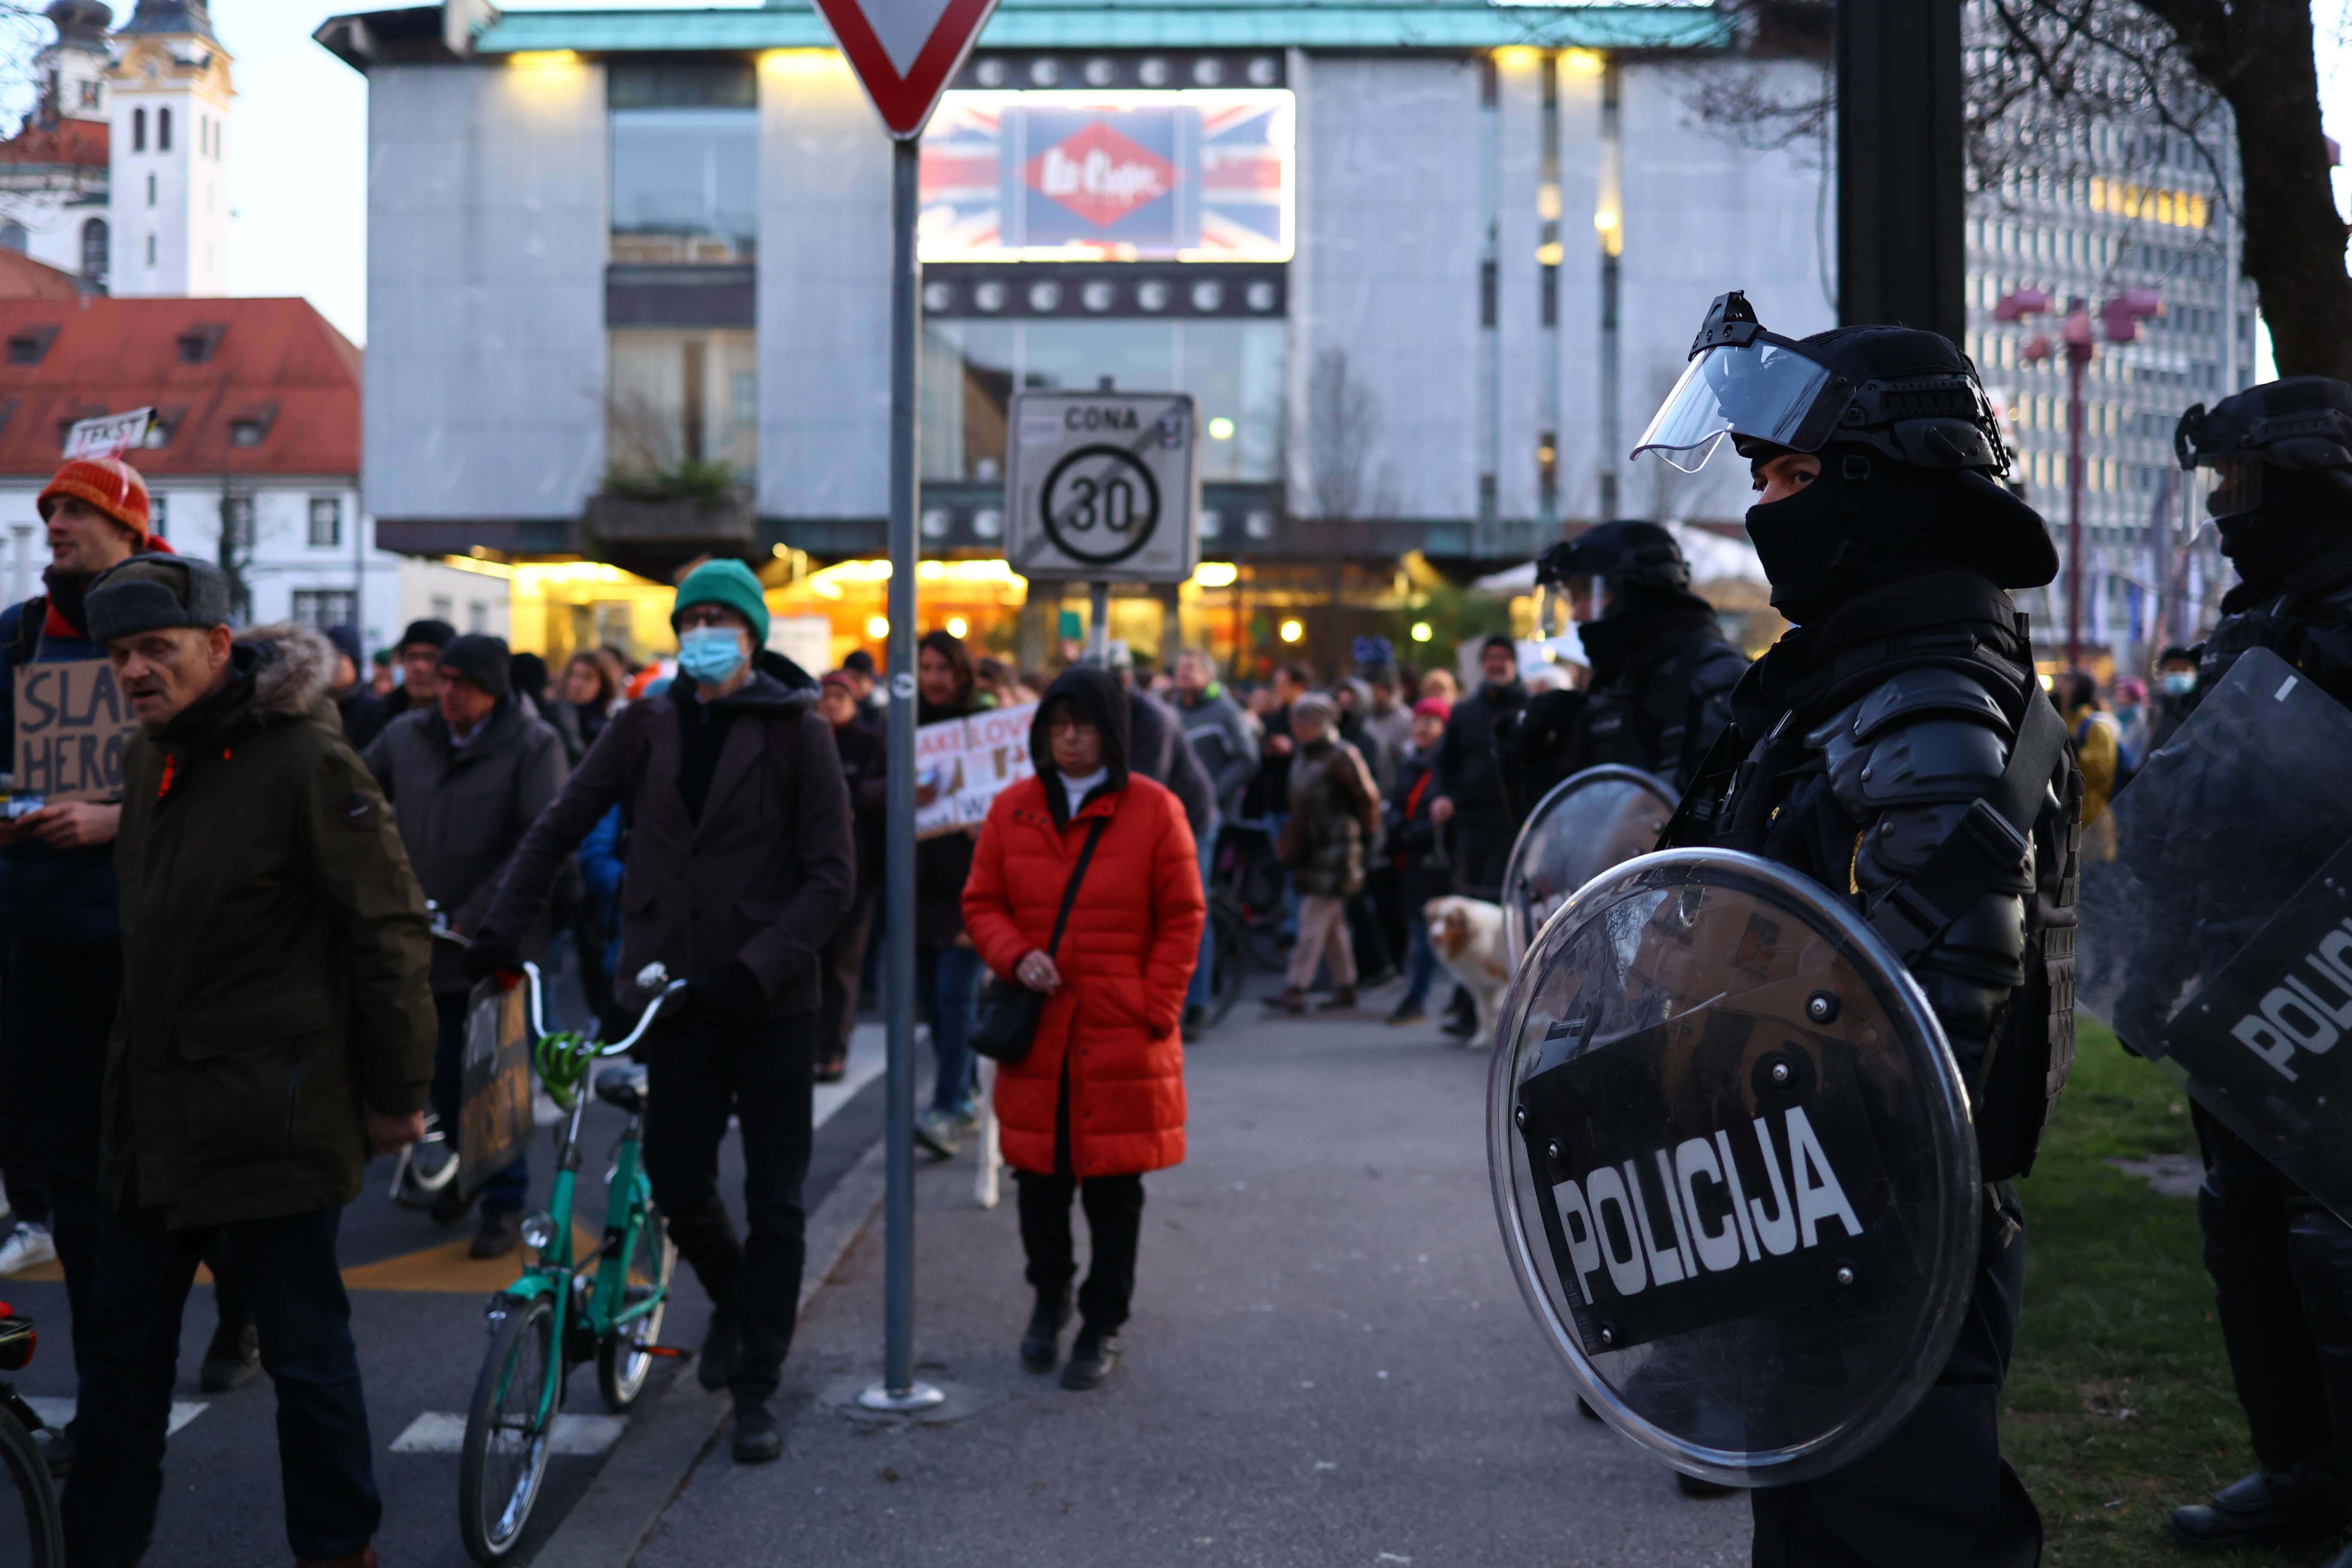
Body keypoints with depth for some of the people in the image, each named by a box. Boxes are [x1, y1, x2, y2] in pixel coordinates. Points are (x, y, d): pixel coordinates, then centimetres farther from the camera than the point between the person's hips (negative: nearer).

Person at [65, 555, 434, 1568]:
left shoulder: (305, 760, -14)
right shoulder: (149, 761, 11)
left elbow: (388, 929, -14)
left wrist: (397, 1091, -11)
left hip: (273, 1119, -8)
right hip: (154, 1111, 8)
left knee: (306, 1356, 3)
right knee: (121, 1349, 14)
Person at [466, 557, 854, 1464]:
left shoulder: (797, 734, -4)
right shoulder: (648, 725, 5)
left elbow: (833, 877, -8)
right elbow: (561, 825, 6)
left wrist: (759, 965, -19)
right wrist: (501, 930, -4)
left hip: (772, 1000, -2)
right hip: (675, 996, 2)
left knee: (775, 1202, 1)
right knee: (676, 1183, 4)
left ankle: (756, 1389, 12)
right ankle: (731, 1299, 35)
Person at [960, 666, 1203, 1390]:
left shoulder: (1154, 810, -2)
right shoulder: (1013, 809, 5)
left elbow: (1182, 919, 0)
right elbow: (982, 903, 11)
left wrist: (1156, 1010, -6)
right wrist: (1016, 955, -9)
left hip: (1122, 1035, -2)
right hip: (1036, 1030, 2)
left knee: (1114, 1187, 4)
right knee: (1039, 1179, 9)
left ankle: (1104, 1325, 18)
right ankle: (1050, 1298, 34)